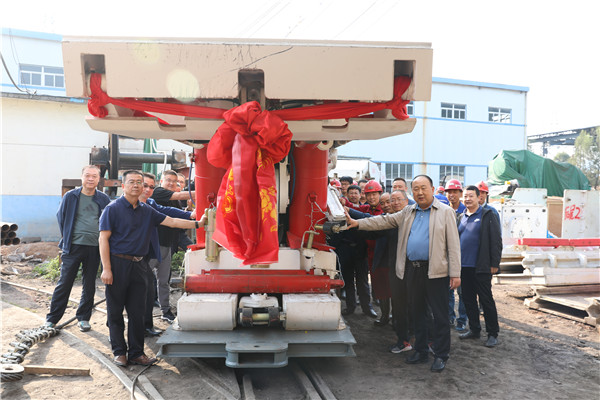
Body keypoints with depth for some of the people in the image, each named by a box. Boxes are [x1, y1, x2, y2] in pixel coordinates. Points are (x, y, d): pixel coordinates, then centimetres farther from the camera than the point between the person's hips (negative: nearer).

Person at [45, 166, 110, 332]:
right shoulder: (70, 196, 2)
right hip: (73, 246, -1)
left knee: (89, 285, 9)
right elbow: (60, 218, 11)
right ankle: (52, 319, 15)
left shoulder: (104, 199, 5)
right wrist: (66, 239, 8)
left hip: (94, 248, 2)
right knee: (64, 283, 2)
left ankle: (83, 318, 22)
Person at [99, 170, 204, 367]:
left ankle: (136, 352, 17)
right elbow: (103, 239, -8)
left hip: (137, 265, 5)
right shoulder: (113, 208, -4)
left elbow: (170, 221, 11)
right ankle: (119, 352, 18)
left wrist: (197, 223, 3)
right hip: (117, 263, -5)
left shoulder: (146, 210, 12)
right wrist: (106, 269, -14)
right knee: (115, 311, 5)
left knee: (137, 311, 7)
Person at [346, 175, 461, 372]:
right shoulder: (408, 213, 14)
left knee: (440, 314, 2)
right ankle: (421, 350, 27)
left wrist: (455, 273, -10)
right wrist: (357, 223, -2)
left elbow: (453, 244, -5)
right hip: (412, 269, 5)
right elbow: (385, 221, 10)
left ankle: (440, 355, 15)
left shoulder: (445, 212, -1)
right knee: (418, 312, 14)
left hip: (435, 271, -5)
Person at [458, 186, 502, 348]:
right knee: (468, 299, 13)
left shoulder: (487, 215, -5)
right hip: (464, 266, 6)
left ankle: (493, 334, 13)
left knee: (486, 300, 2)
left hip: (481, 267, -6)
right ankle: (474, 329, 26)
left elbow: (496, 241, -8)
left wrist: (495, 263, -12)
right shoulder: (461, 217, 14)